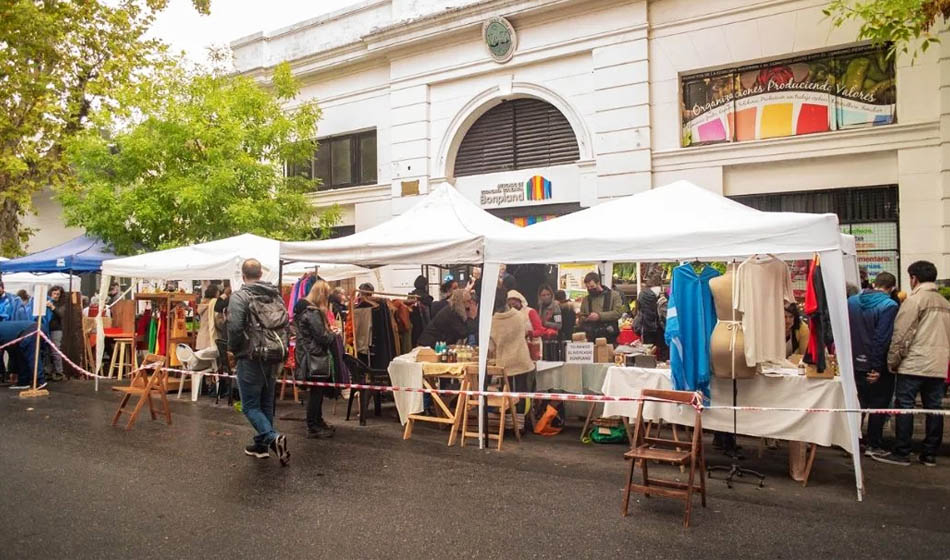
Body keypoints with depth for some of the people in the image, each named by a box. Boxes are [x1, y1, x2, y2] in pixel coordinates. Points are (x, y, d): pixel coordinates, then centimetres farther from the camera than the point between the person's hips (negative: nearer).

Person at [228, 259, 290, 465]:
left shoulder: (239, 296, -11)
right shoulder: (276, 296, 7)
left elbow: (235, 327, -19)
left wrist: (233, 348, -1)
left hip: (250, 358, -6)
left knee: (250, 406, 0)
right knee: (266, 404, 16)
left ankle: (273, 437, -19)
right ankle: (261, 444, 23)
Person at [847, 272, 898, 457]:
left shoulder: (851, 301, 2)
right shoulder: (889, 305, -15)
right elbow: (882, 338, -21)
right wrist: (877, 367, -18)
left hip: (855, 363, 5)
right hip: (877, 366, -5)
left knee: (857, 403, 16)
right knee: (879, 405, 8)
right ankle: (874, 445, 13)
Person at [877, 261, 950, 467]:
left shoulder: (915, 299, -8)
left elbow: (901, 334, -11)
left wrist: (892, 361, -3)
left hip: (914, 364, -7)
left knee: (904, 407, -2)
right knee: (933, 408, 9)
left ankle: (901, 453, 0)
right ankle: (930, 454, 15)